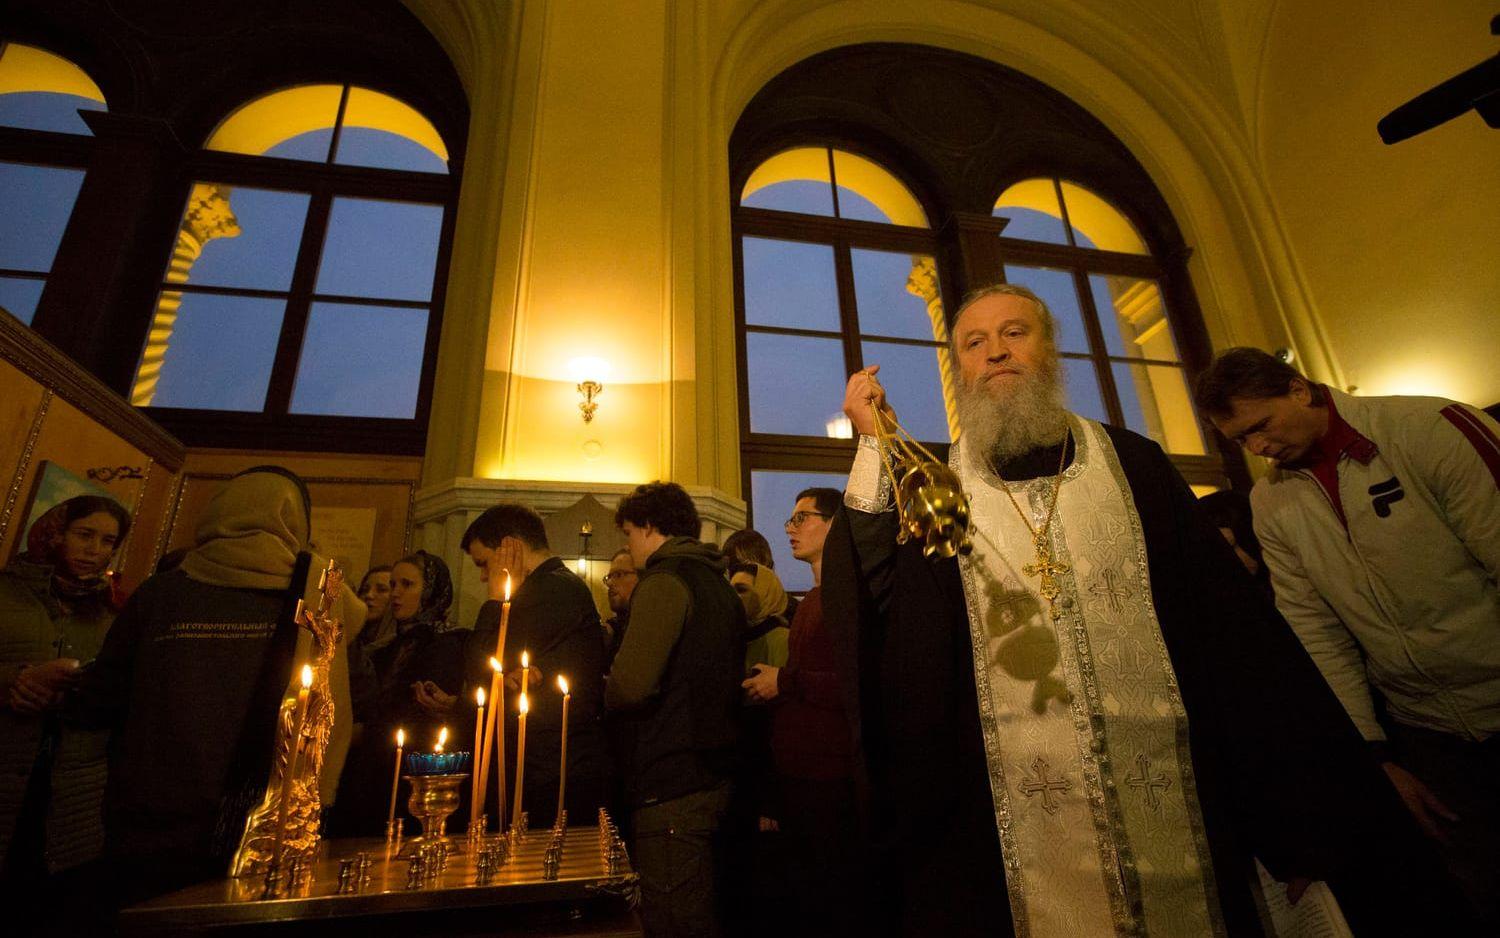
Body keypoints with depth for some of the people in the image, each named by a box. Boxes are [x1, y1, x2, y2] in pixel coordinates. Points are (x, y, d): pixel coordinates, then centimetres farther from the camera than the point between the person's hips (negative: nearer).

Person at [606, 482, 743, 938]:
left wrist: (605, 691, -4)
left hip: (672, 785, -9)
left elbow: (632, 685, -25)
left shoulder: (665, 580, -15)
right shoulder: (719, 585, 14)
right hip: (714, 776, 9)